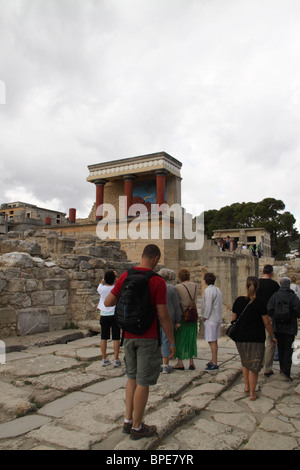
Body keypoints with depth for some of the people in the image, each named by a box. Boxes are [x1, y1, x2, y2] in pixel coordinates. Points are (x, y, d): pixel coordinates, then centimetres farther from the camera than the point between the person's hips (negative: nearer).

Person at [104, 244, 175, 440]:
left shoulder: (125, 276, -1)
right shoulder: (158, 282, -15)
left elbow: (108, 302, 3)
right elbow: (163, 315, -15)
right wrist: (172, 341, -5)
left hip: (129, 335, 6)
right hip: (149, 337, -5)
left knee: (133, 377, 21)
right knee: (143, 382, 7)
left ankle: (128, 421, 28)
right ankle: (137, 427, 20)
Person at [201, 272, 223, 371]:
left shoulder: (208, 290, -15)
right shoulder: (218, 290, 14)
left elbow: (208, 306, -21)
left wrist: (205, 317, -10)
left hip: (210, 319, -10)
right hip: (218, 318, 10)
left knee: (212, 341, -7)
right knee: (214, 341, 16)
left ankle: (214, 364, -5)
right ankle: (213, 361, 25)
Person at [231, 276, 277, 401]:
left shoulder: (238, 301, -2)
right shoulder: (259, 303, -12)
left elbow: (234, 319, 4)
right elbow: (266, 323, -6)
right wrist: (272, 336, 8)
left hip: (240, 337, 4)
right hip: (256, 338, -3)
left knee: (245, 362, 23)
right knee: (254, 365, 6)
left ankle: (246, 386, 31)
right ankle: (252, 393, 12)